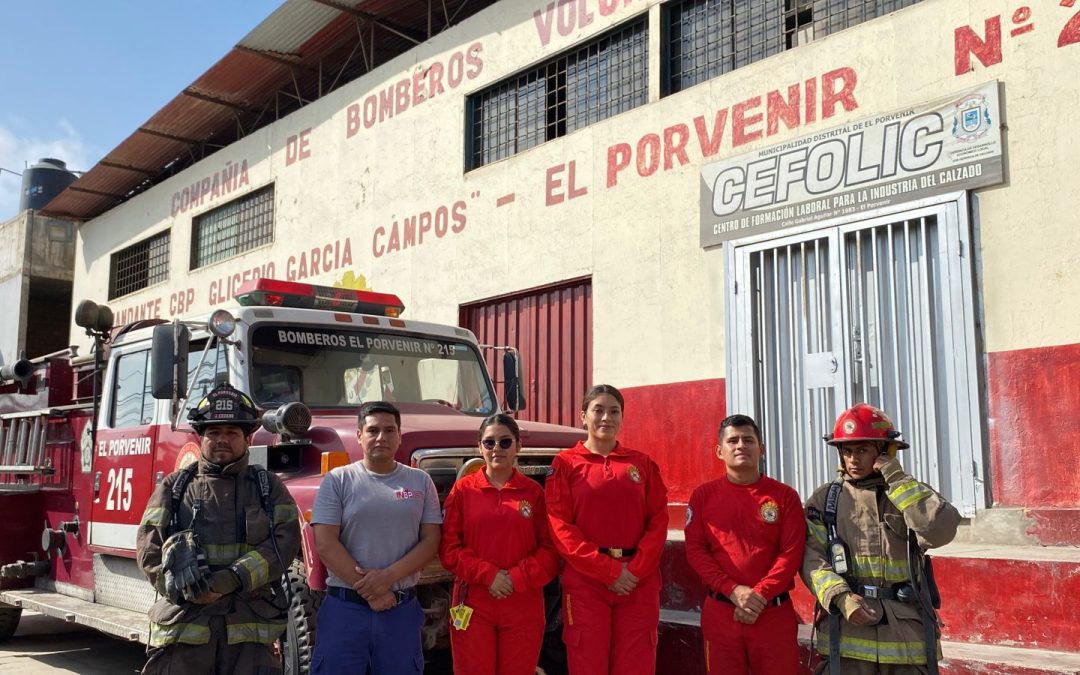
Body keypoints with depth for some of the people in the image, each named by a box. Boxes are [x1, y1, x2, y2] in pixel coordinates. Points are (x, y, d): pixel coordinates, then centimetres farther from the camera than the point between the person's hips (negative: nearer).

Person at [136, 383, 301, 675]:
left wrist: (235, 578, -15)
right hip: (184, 625, 0)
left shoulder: (268, 486, 10)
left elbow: (284, 541, -2)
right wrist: (186, 590, -13)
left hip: (249, 629, 0)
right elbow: (149, 547, 3)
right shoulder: (174, 487, 11)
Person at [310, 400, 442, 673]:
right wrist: (368, 591, -12)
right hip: (344, 608, -2)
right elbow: (325, 545, -8)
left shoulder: (420, 481, 6)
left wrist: (389, 576, -14)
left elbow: (430, 541, 1)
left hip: (402, 609, 2)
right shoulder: (337, 480, -1)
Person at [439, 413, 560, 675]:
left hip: (523, 606, 1)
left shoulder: (534, 492, 5)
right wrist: (487, 575, -13)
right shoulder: (463, 489, 3)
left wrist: (518, 577, -12)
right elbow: (449, 548, -1)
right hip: (473, 604, -1)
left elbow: (550, 549, 2)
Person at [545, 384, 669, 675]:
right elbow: (560, 527, -5)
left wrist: (636, 570, -10)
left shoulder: (643, 463, 11)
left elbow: (658, 521, 4)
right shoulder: (565, 463, 3)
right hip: (585, 580, -2)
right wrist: (608, 571, -12)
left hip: (639, 582, 2)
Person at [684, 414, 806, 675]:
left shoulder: (784, 496, 4)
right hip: (720, 612, 1)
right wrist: (733, 591, -12)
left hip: (774, 612, 0)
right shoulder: (703, 495, 6)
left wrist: (760, 595, -14)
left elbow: (792, 553, -3)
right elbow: (695, 550, 0)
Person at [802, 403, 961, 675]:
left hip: (907, 631, 1)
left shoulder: (910, 494, 8)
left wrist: (898, 480, -9)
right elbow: (811, 558, -1)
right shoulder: (825, 499, 7)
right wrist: (840, 596, -17)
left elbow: (941, 531, -12)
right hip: (848, 631, 0)